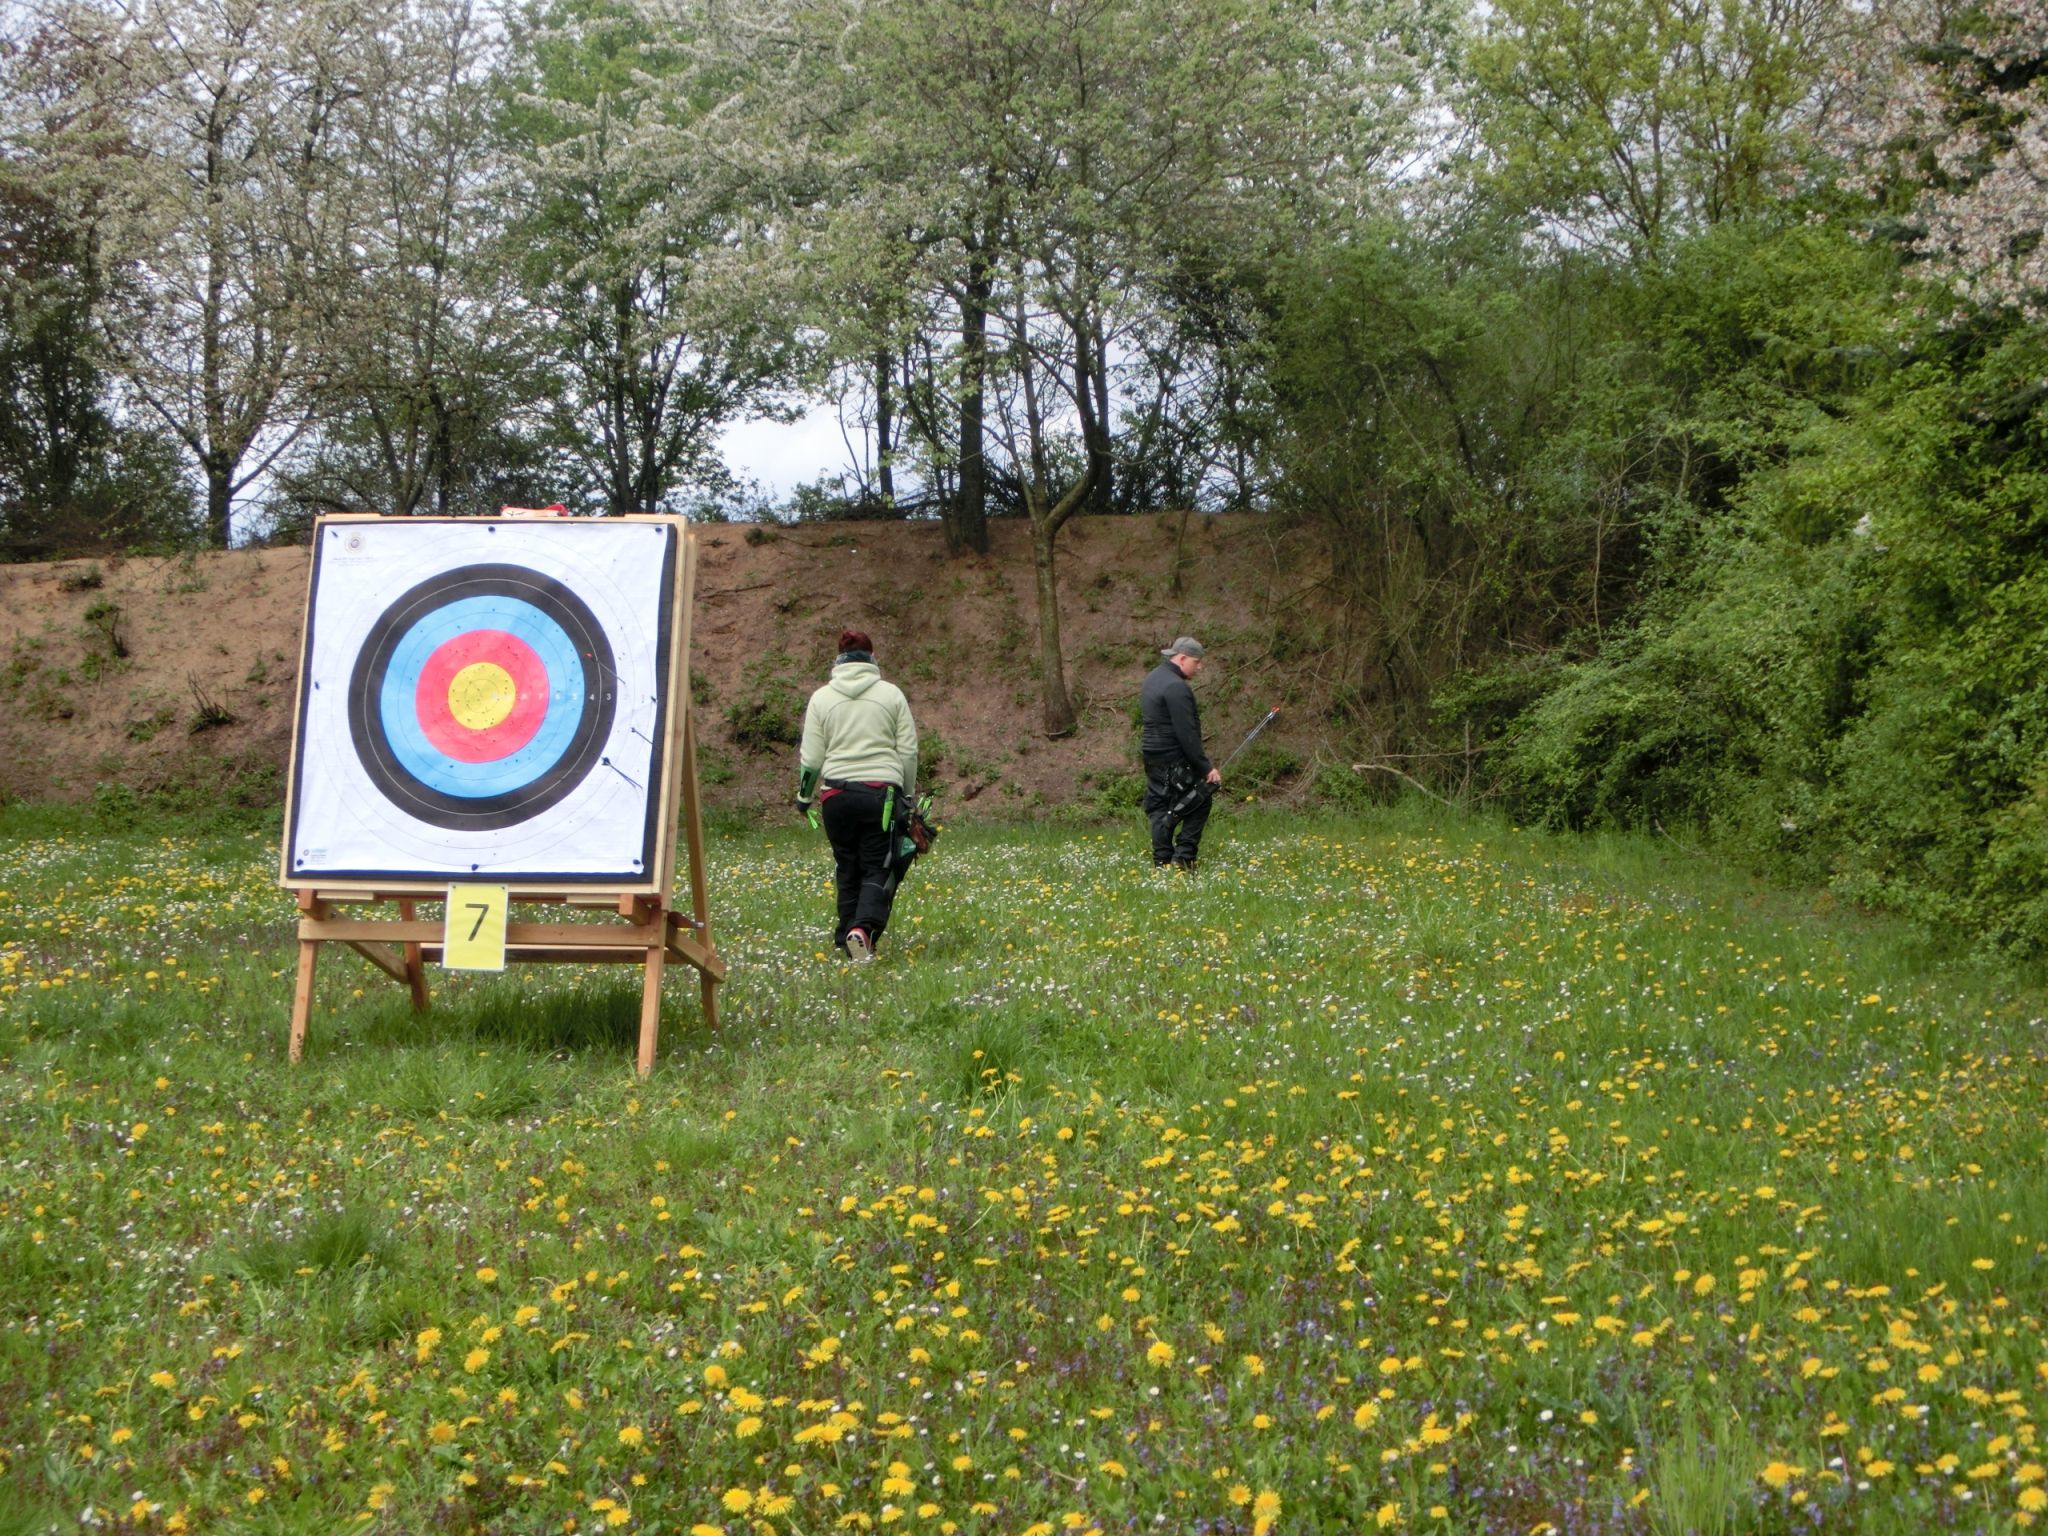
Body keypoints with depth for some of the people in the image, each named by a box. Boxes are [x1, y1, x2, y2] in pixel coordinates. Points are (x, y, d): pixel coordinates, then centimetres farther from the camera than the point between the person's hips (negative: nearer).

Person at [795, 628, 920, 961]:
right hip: (882, 792, -1)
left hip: (837, 793, 1)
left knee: (847, 870, 14)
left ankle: (847, 938, 15)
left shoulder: (822, 697, 5)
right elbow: (908, 751, 5)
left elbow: (811, 756, 4)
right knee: (878, 869, 1)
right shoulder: (891, 694, 4)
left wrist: (804, 796, 17)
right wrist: (909, 794, 17)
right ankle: (864, 929, -22)